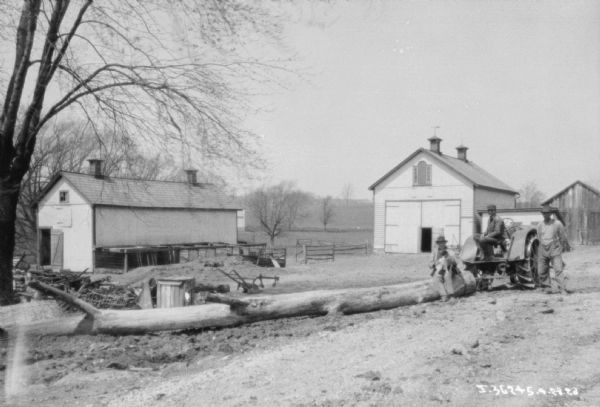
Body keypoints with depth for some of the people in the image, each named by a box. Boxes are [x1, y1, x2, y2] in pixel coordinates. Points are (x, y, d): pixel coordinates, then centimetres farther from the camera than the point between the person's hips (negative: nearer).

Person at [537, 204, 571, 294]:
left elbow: (563, 236, 7)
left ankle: (563, 289, -13)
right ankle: (547, 288, 17)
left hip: (555, 250, -4)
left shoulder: (557, 224, -3)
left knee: (558, 269, -13)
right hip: (543, 250, 4)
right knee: (542, 271, 4)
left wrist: (566, 245, 16)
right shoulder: (540, 225, 8)